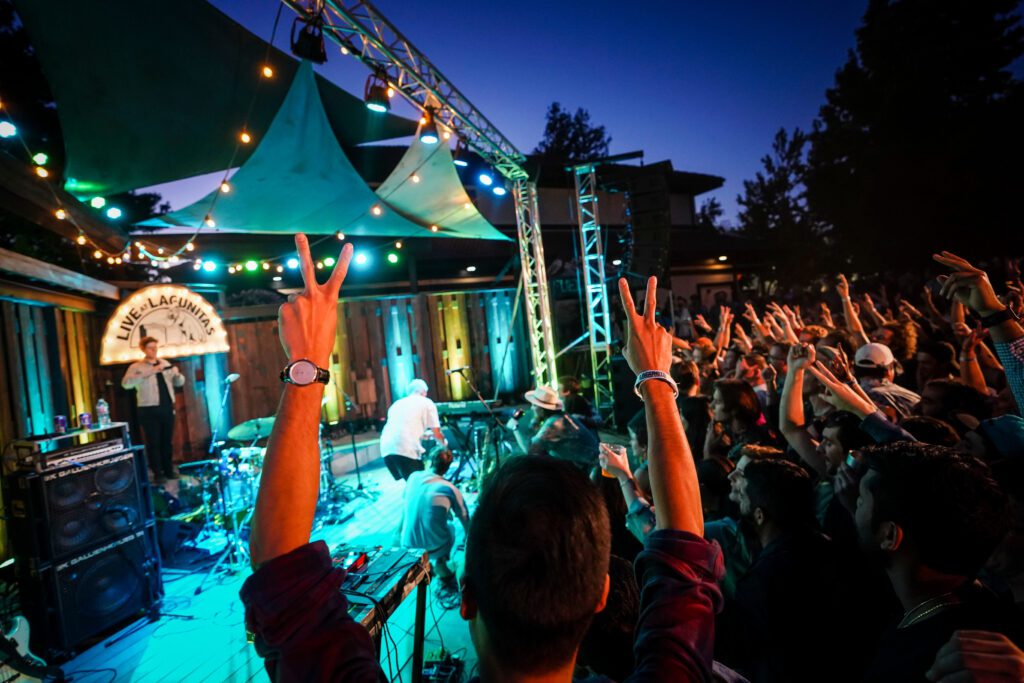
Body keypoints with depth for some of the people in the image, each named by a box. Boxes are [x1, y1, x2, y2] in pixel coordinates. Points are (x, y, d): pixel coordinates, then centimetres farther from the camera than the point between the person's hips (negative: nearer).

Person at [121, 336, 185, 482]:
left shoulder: (165, 363, 12)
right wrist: (149, 373, -29)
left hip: (167, 408, 4)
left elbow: (179, 383, 15)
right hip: (149, 410, -4)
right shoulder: (137, 367, -3)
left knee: (167, 441, 10)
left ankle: (169, 470, 19)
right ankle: (158, 473, 10)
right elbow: (126, 383, -21)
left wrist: (177, 374, -9)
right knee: (153, 442, 1)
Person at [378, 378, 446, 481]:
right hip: (406, 449, -6)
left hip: (386, 448, 6)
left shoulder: (397, 403, 29)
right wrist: (443, 443, 29)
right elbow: (436, 433, 7)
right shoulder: (426, 403, 13)